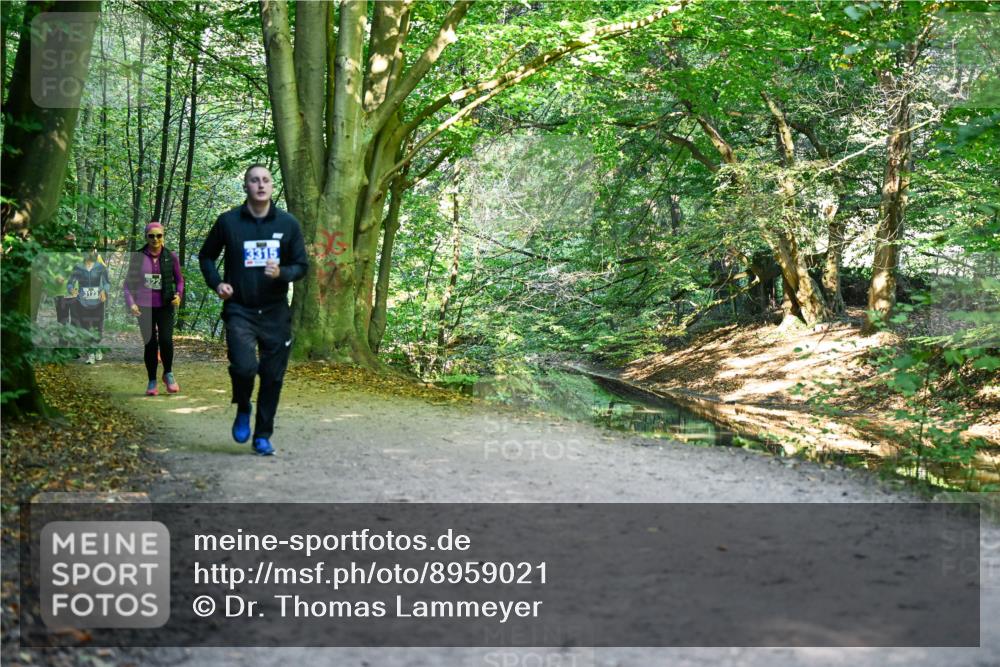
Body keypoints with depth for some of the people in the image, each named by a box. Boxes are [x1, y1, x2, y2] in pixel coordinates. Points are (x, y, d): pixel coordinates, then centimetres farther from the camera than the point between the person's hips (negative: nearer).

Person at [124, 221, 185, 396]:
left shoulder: (171, 257, 1)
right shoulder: (137, 257, 1)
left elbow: (179, 279, 13)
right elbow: (128, 282, 7)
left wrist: (179, 295, -6)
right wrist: (130, 303, -7)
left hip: (166, 306, 0)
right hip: (144, 307, 0)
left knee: (166, 340, -14)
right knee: (150, 344, 3)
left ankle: (168, 374, 11)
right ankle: (152, 382, 17)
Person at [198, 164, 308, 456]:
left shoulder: (288, 223, 3)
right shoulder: (228, 221, 1)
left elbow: (302, 265, 7)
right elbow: (206, 256, 14)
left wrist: (281, 273, -14)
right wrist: (216, 283, -4)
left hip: (276, 312, 2)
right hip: (239, 311, -2)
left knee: (272, 377, 4)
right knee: (244, 367, -21)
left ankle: (263, 436, 20)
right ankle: (243, 410, 12)